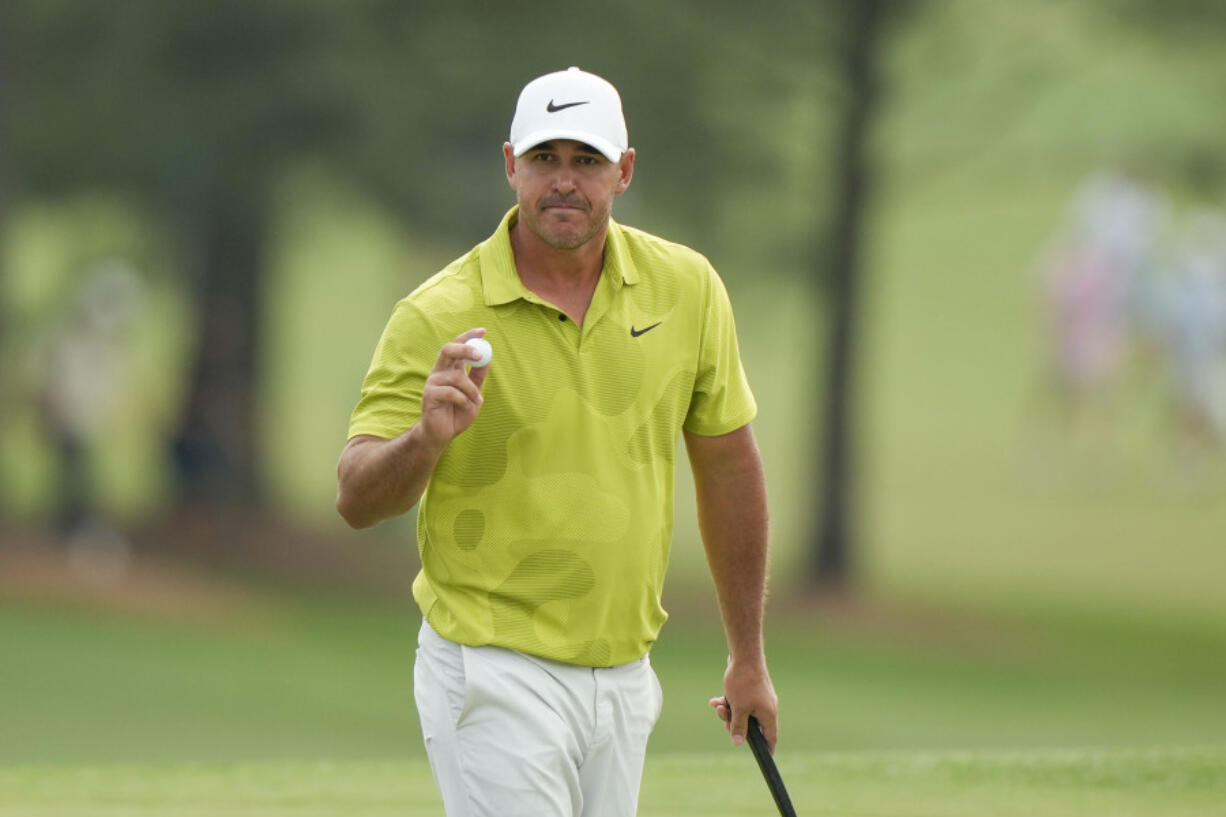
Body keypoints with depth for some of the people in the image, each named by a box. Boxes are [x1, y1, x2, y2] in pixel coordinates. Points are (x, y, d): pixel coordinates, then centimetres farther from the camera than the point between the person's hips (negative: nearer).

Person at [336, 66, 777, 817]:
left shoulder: (686, 287, 2)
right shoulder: (439, 318, -11)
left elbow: (727, 462, 13)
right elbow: (357, 499, -14)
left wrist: (749, 656, 16)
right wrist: (427, 437, -36)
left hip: (623, 676, 5)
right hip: (494, 671, -5)